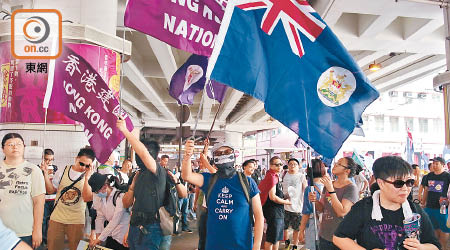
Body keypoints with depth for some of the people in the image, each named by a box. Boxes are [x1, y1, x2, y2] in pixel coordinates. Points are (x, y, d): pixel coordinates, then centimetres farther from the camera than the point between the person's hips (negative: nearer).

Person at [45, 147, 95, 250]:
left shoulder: (90, 177, -7)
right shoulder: (62, 171, 1)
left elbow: (87, 198, -17)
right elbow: (51, 190, 8)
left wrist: (86, 178, -25)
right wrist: (45, 173, -3)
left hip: (76, 221, -2)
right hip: (57, 218, 2)